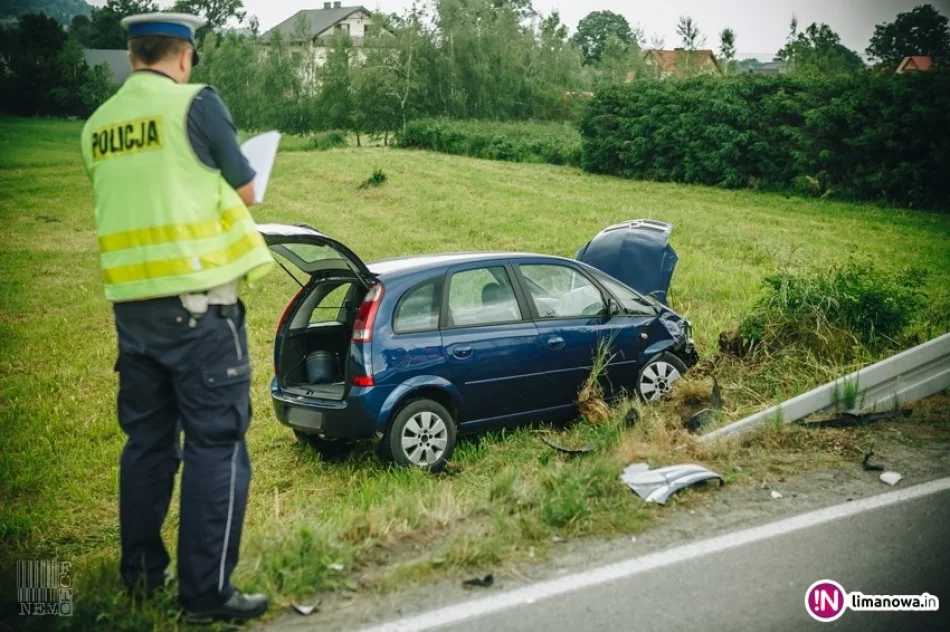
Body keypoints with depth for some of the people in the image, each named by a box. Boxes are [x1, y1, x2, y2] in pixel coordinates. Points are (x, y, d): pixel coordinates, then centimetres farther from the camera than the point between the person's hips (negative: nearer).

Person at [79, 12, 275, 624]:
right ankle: (207, 591, 2)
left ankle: (142, 571, 27)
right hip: (199, 302, -6)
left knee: (147, 440, 17)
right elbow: (246, 192, 1)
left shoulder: (98, 125, 10)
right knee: (216, 444, 0)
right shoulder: (196, 104, -7)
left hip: (132, 305, 6)